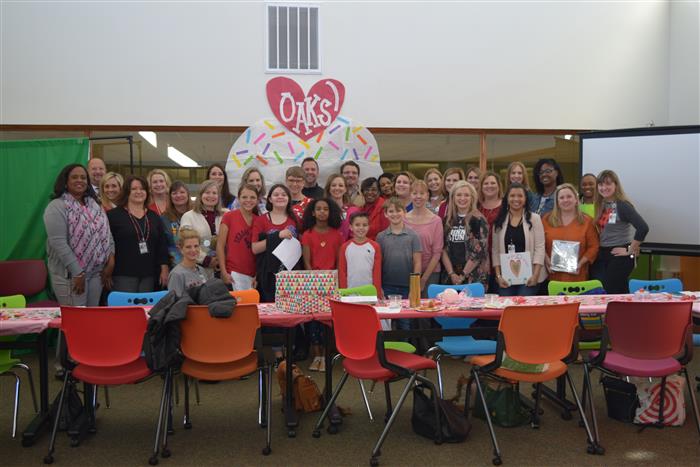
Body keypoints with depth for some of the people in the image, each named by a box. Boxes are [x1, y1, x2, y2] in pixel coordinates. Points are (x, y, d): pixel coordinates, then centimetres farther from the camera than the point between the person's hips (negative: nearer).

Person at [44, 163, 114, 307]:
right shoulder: (57, 207, -9)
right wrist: (77, 273, -19)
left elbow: (106, 232, 11)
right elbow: (58, 243, -17)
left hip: (97, 272, 6)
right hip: (71, 274, -6)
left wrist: (111, 259, -3)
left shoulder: (94, 205, 11)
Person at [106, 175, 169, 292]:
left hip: (149, 274, 4)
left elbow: (162, 245, 12)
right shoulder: (114, 215, 0)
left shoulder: (154, 217, 13)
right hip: (123, 274, -4)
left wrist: (164, 269, 5)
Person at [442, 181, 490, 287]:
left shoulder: (478, 220, -5)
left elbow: (480, 251, -11)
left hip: (474, 278, -4)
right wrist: (451, 273, -6)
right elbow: (444, 248, 4)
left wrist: (463, 275, -10)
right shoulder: (448, 220, 8)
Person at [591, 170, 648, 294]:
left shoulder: (622, 205, -14)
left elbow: (643, 228, -24)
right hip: (601, 255, 7)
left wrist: (631, 250, -17)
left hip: (619, 256, -7)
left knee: (613, 293, 1)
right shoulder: (600, 205, 7)